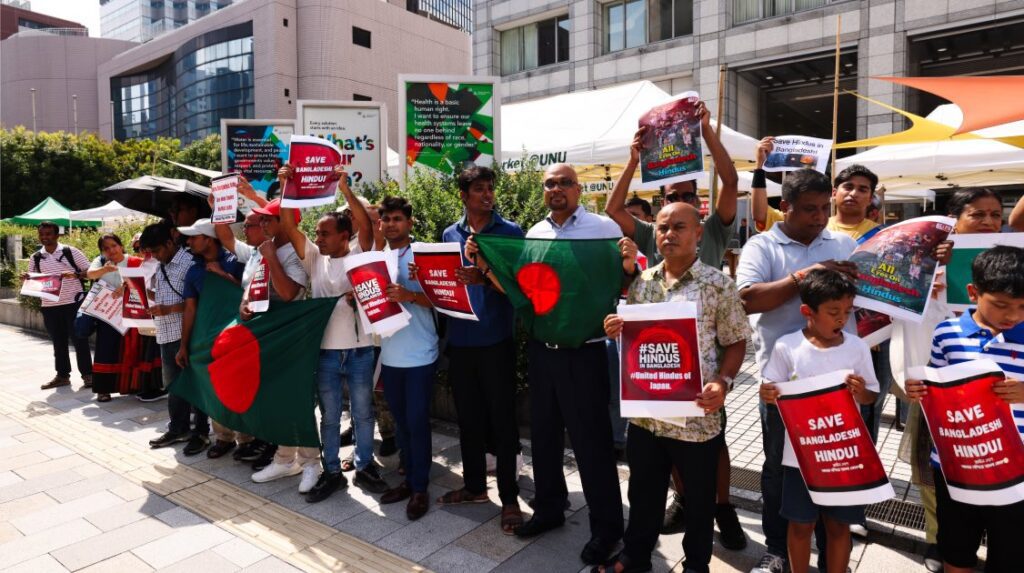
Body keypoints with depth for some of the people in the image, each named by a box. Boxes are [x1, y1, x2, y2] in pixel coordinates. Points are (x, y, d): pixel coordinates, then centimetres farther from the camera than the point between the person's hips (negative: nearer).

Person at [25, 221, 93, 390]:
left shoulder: (70, 251, -3)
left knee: (79, 339, 0)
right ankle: (62, 375, 21)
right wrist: (27, 279, -8)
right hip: (49, 306, 4)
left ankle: (87, 375, 7)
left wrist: (75, 275, -21)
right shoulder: (35, 258, 9)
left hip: (74, 303, -4)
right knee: (58, 342, 12)